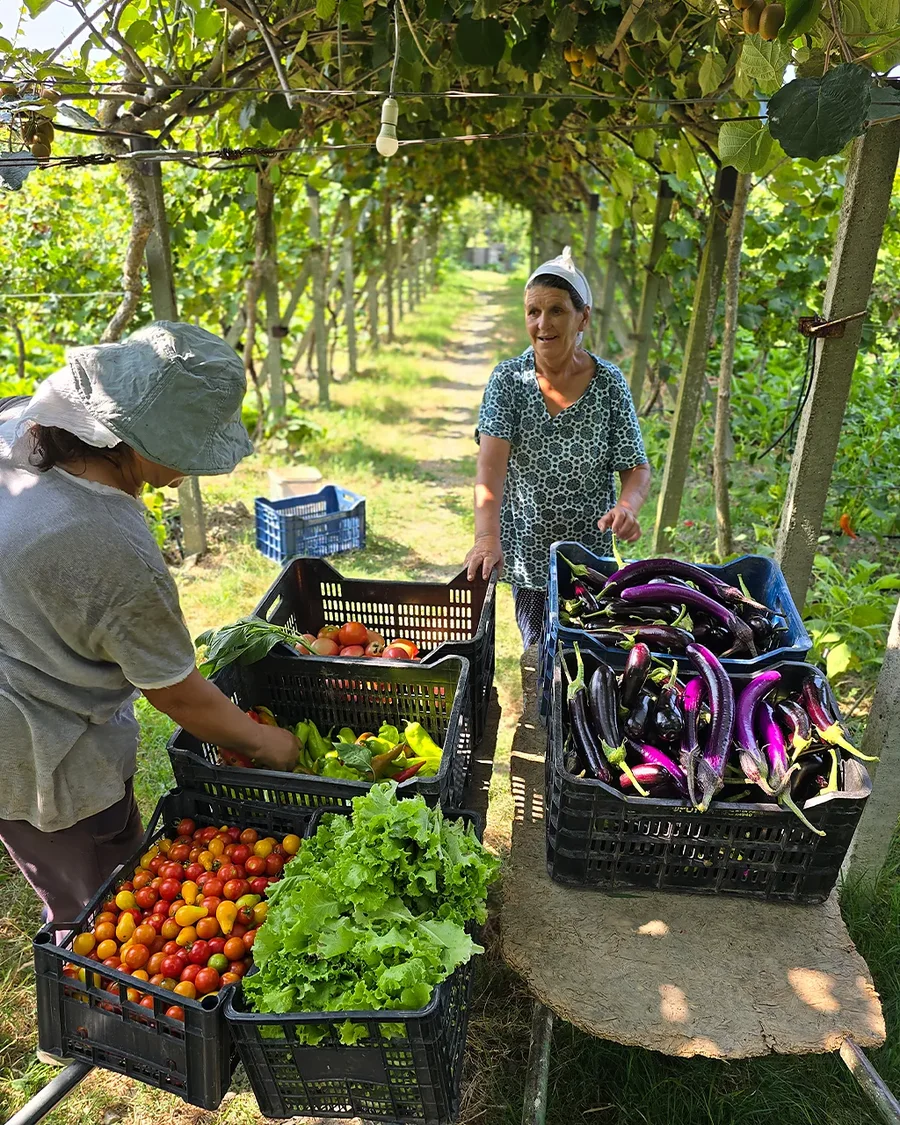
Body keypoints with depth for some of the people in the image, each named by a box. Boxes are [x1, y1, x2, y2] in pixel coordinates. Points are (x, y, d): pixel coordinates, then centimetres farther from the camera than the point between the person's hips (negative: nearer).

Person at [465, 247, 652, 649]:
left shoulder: (609, 383, -5)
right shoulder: (508, 378, -7)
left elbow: (637, 468, -4)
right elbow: (491, 462, -19)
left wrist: (627, 507, -27)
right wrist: (487, 536, -34)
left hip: (592, 556, 0)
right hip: (527, 553, 0)